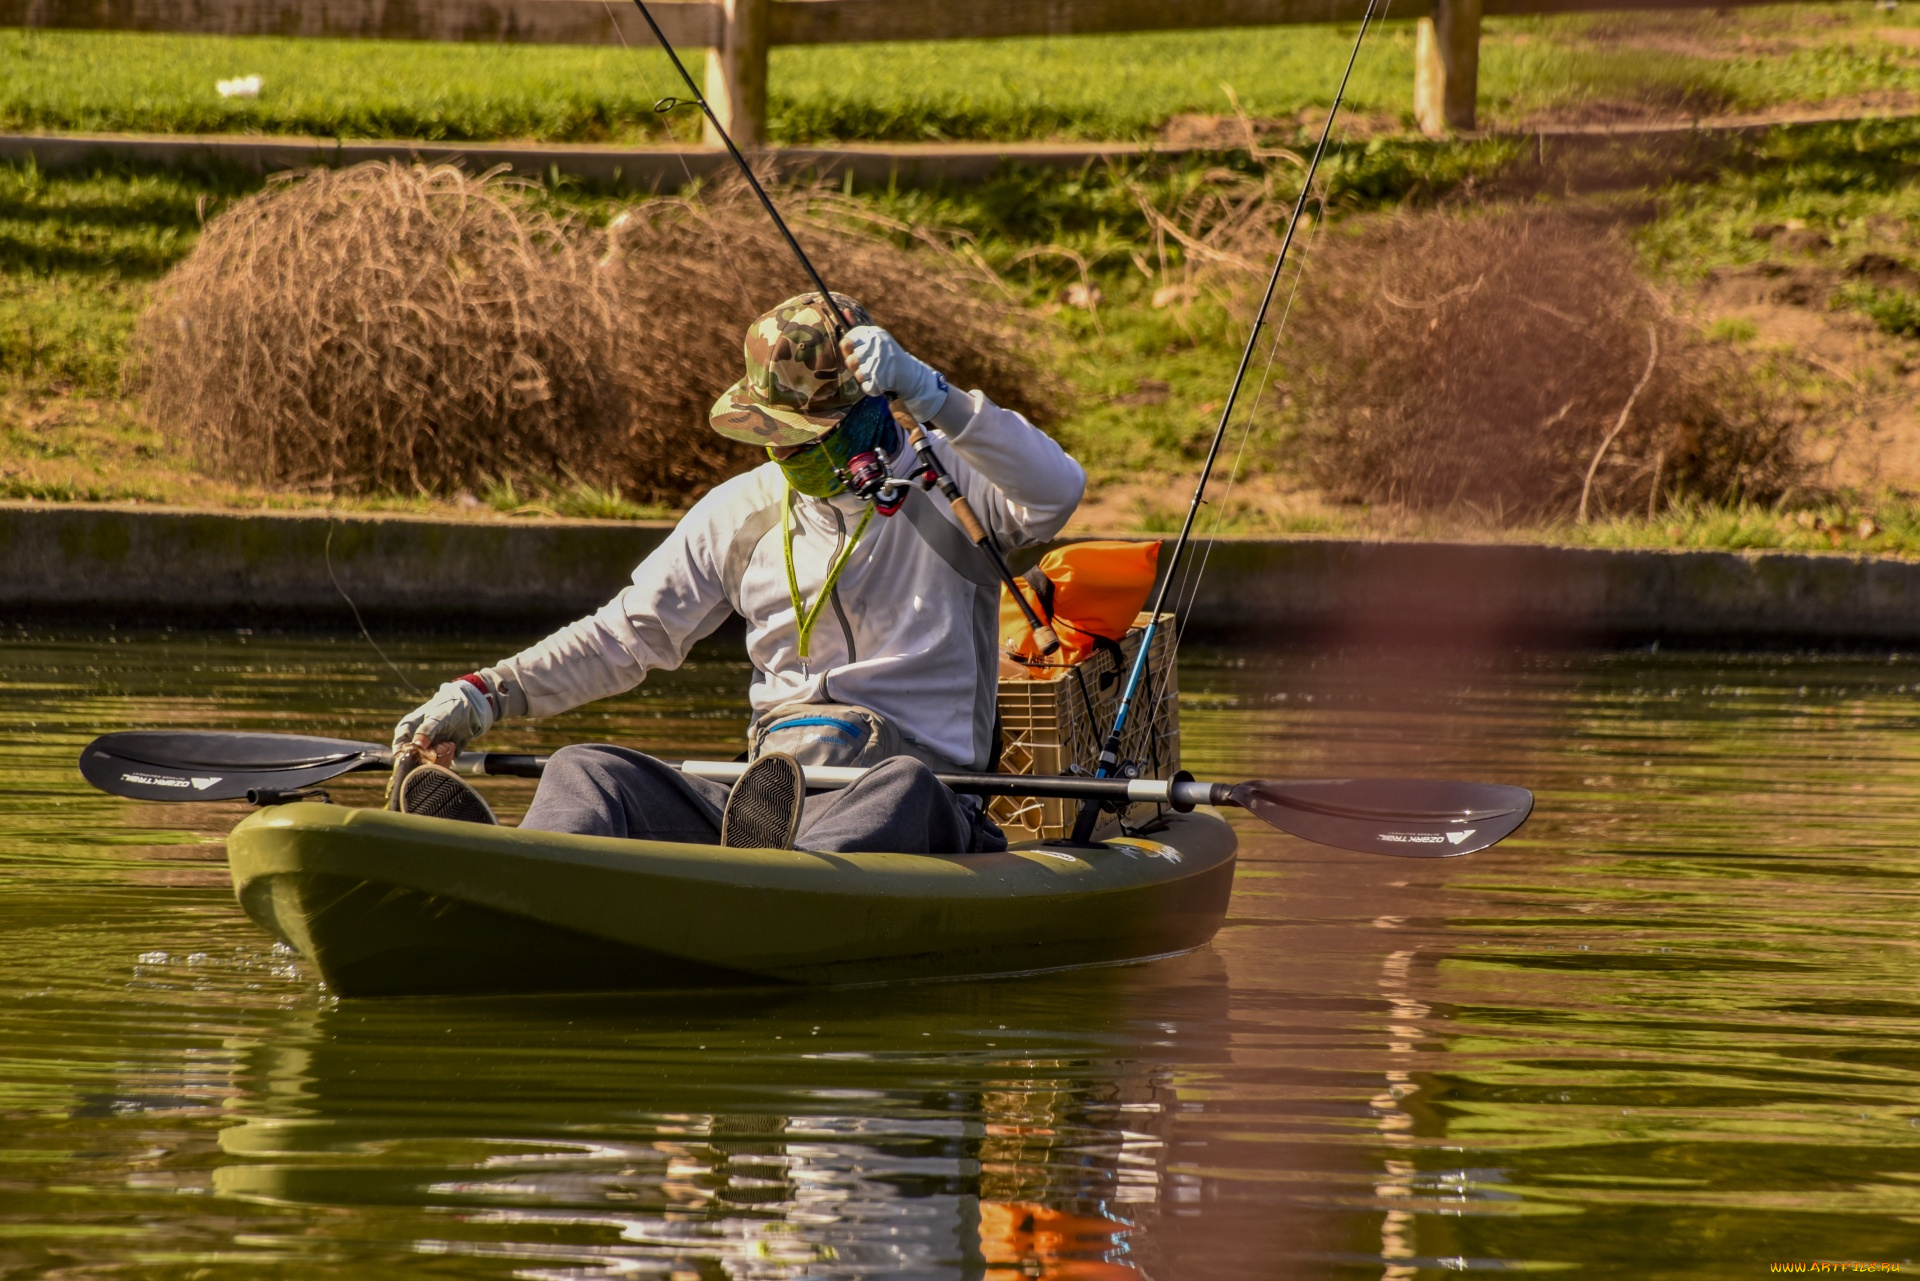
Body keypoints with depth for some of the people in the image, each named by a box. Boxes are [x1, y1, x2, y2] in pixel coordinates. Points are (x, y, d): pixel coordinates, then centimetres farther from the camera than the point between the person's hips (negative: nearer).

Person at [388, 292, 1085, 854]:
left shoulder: (947, 484, 1)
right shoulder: (744, 510, 15)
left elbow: (1056, 491, -20)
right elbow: (628, 632, 16)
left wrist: (925, 392, -29)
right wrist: (486, 692, 4)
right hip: (765, 798, 4)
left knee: (904, 788, -41)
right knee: (584, 771, -19)